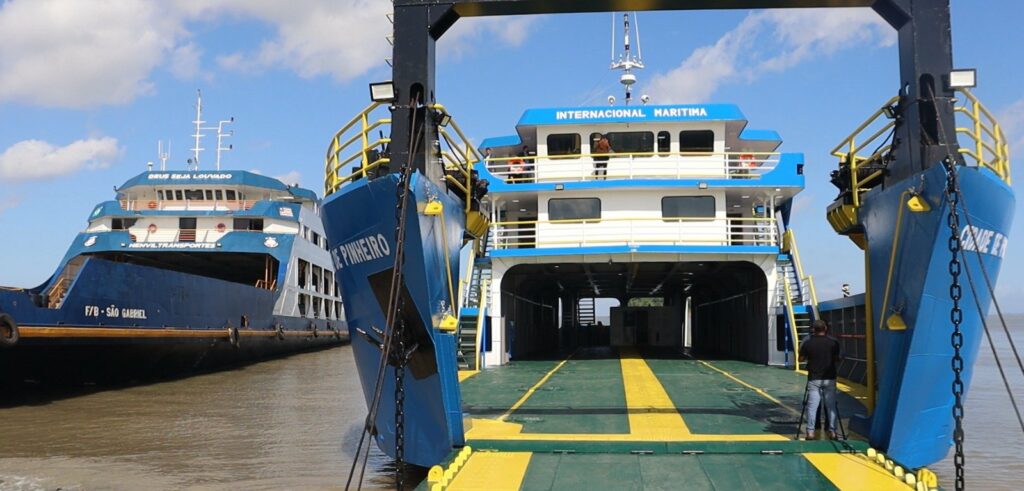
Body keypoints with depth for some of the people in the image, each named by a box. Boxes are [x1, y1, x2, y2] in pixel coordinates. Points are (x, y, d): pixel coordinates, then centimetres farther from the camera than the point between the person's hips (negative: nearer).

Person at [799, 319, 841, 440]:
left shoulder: (808, 343, -4)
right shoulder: (833, 342, -3)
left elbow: (801, 358, 4)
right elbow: (837, 359, 2)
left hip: (814, 379, 0)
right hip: (829, 378, 1)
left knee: (812, 406, 1)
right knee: (831, 406, 7)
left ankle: (810, 432, -2)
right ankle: (832, 431, 6)